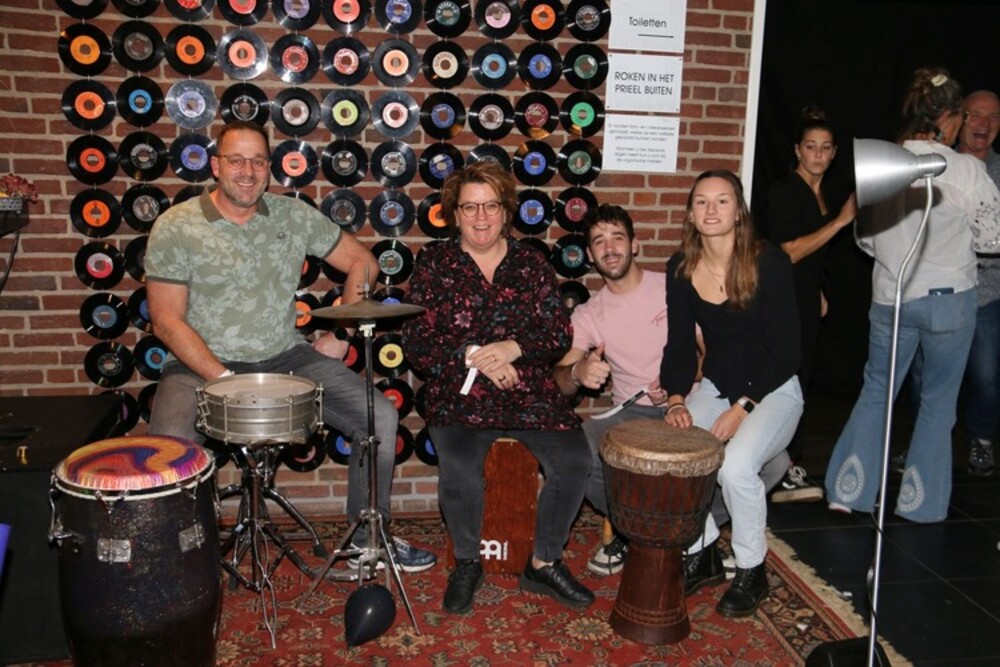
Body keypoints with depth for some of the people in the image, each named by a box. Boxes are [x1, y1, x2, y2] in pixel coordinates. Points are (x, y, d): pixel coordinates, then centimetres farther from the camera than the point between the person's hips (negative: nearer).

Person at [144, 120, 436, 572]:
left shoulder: (294, 215, 2)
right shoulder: (176, 227, -7)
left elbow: (361, 262, 11)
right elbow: (167, 321, -9)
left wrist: (340, 335, 2)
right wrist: (225, 380, -18)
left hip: (287, 358, 3)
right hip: (203, 366, -3)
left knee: (380, 416, -9)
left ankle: (370, 535, 11)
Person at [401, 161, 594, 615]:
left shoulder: (530, 264, 10)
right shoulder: (434, 266, 4)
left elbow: (559, 334, 3)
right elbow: (418, 343, -4)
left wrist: (512, 348, -15)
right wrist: (474, 357, -16)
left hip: (529, 391, 2)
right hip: (459, 394, -2)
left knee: (574, 461, -19)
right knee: (459, 471, -29)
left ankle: (544, 564, 5)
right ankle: (466, 563, 2)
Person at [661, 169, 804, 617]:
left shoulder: (769, 263, -16)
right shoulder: (680, 269, -3)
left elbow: (786, 350, -15)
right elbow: (680, 345, 2)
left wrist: (742, 409, -21)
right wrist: (676, 400, -14)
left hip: (772, 390, -4)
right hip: (716, 386, 4)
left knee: (736, 465, -30)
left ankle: (751, 572, -3)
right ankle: (701, 551, 6)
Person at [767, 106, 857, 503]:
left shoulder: (823, 195, 17)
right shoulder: (784, 192, -9)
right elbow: (791, 251, -17)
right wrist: (841, 220, -17)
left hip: (807, 301, 9)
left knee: (799, 380, 9)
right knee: (788, 381, -13)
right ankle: (787, 471, -9)